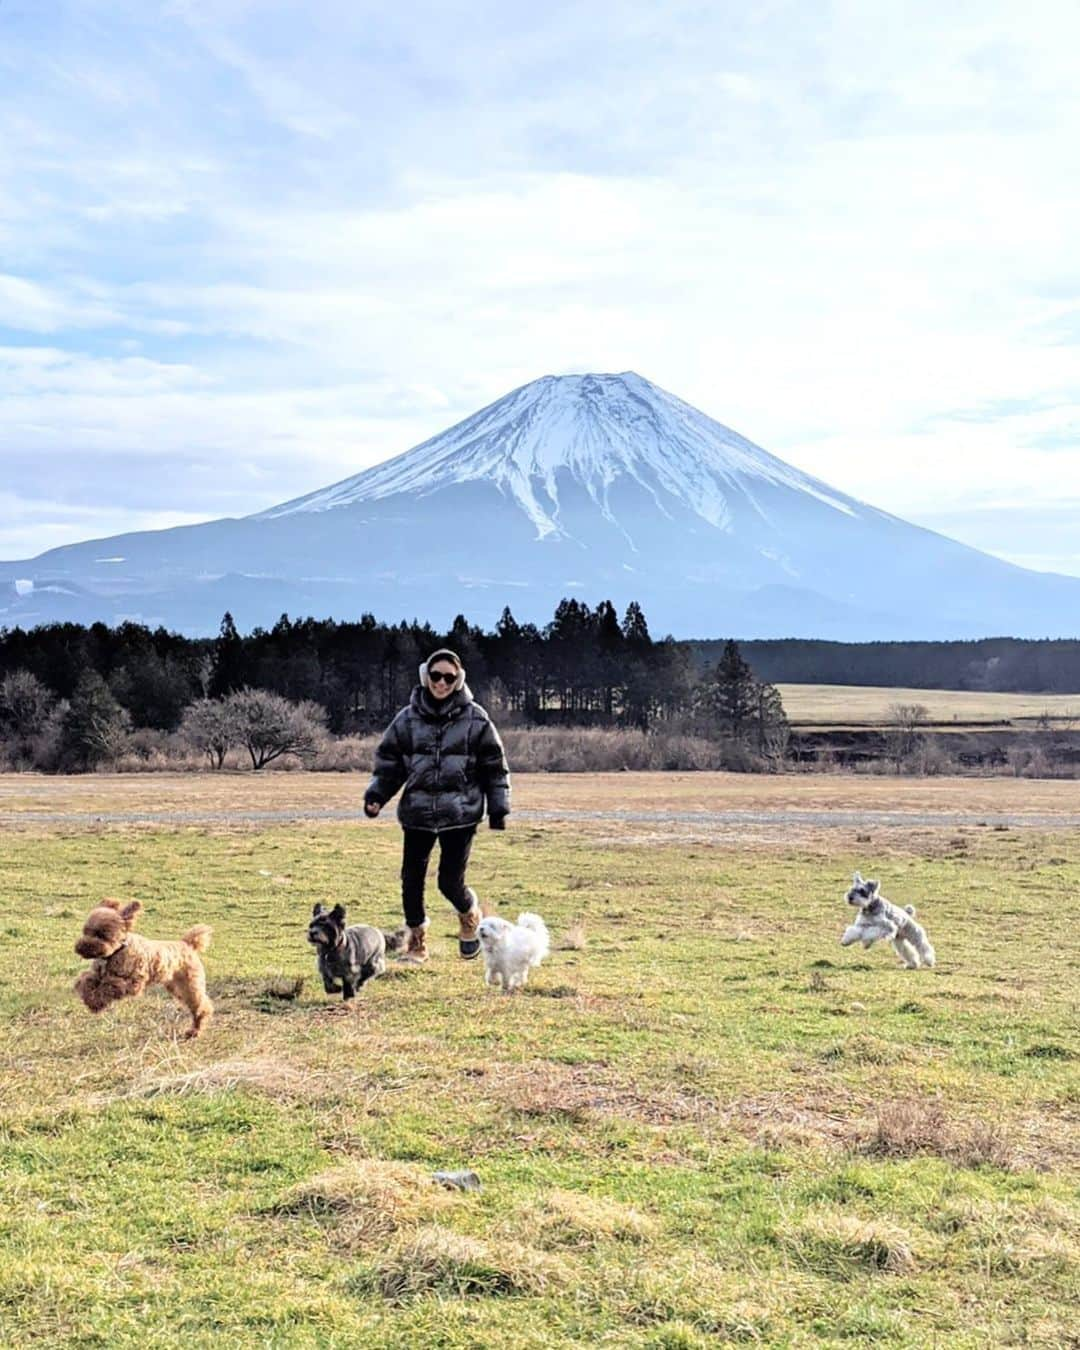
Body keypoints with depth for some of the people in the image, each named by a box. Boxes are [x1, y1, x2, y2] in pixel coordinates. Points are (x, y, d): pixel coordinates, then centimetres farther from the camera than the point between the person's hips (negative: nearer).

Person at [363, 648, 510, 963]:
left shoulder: (475, 719, -1)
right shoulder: (408, 719, 3)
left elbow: (494, 765, 5)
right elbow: (388, 761, 8)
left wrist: (498, 808, 2)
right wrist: (376, 795, -7)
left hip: (460, 814, -2)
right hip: (417, 813, 2)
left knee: (450, 882, -5)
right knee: (411, 880, 2)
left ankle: (470, 913, 30)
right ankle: (417, 941, 22)